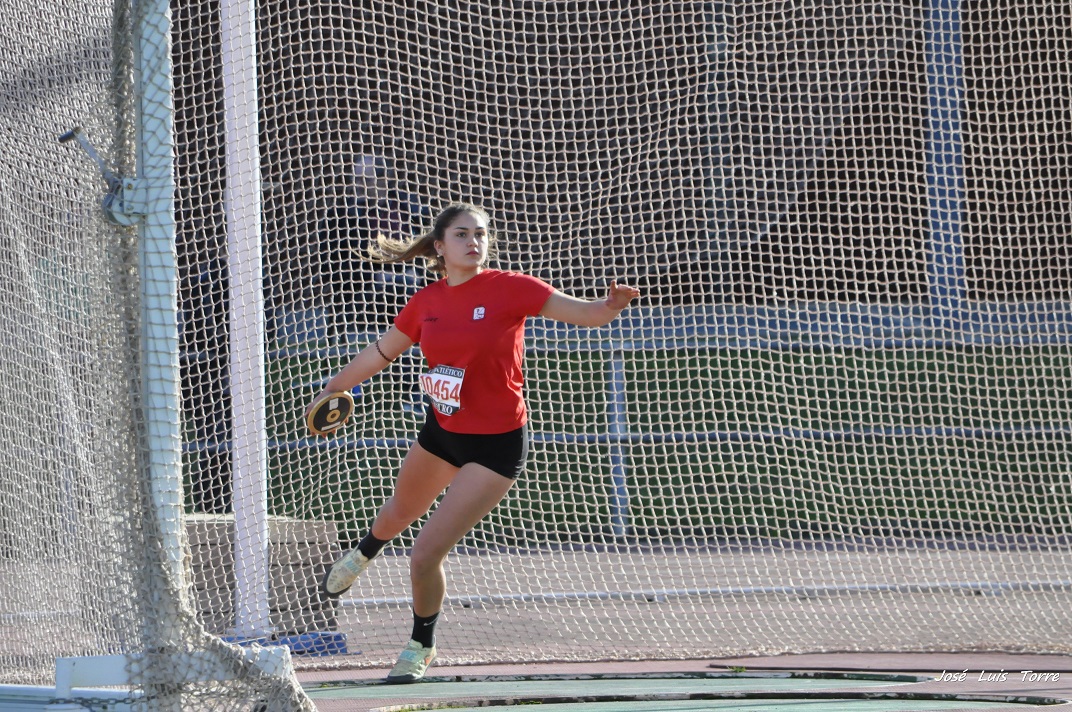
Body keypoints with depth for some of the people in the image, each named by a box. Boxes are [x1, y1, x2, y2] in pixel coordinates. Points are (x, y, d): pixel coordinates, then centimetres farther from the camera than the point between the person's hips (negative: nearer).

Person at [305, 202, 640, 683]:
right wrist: (332, 389, 15)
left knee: (426, 554, -11)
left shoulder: (509, 289, -19)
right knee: (399, 512, 34)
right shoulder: (426, 303, -5)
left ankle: (421, 647, 18)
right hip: (441, 430, 6)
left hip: (494, 445, -6)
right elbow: (381, 352, 11)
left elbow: (584, 314, -21)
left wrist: (611, 305, -42)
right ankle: (361, 556, 71)